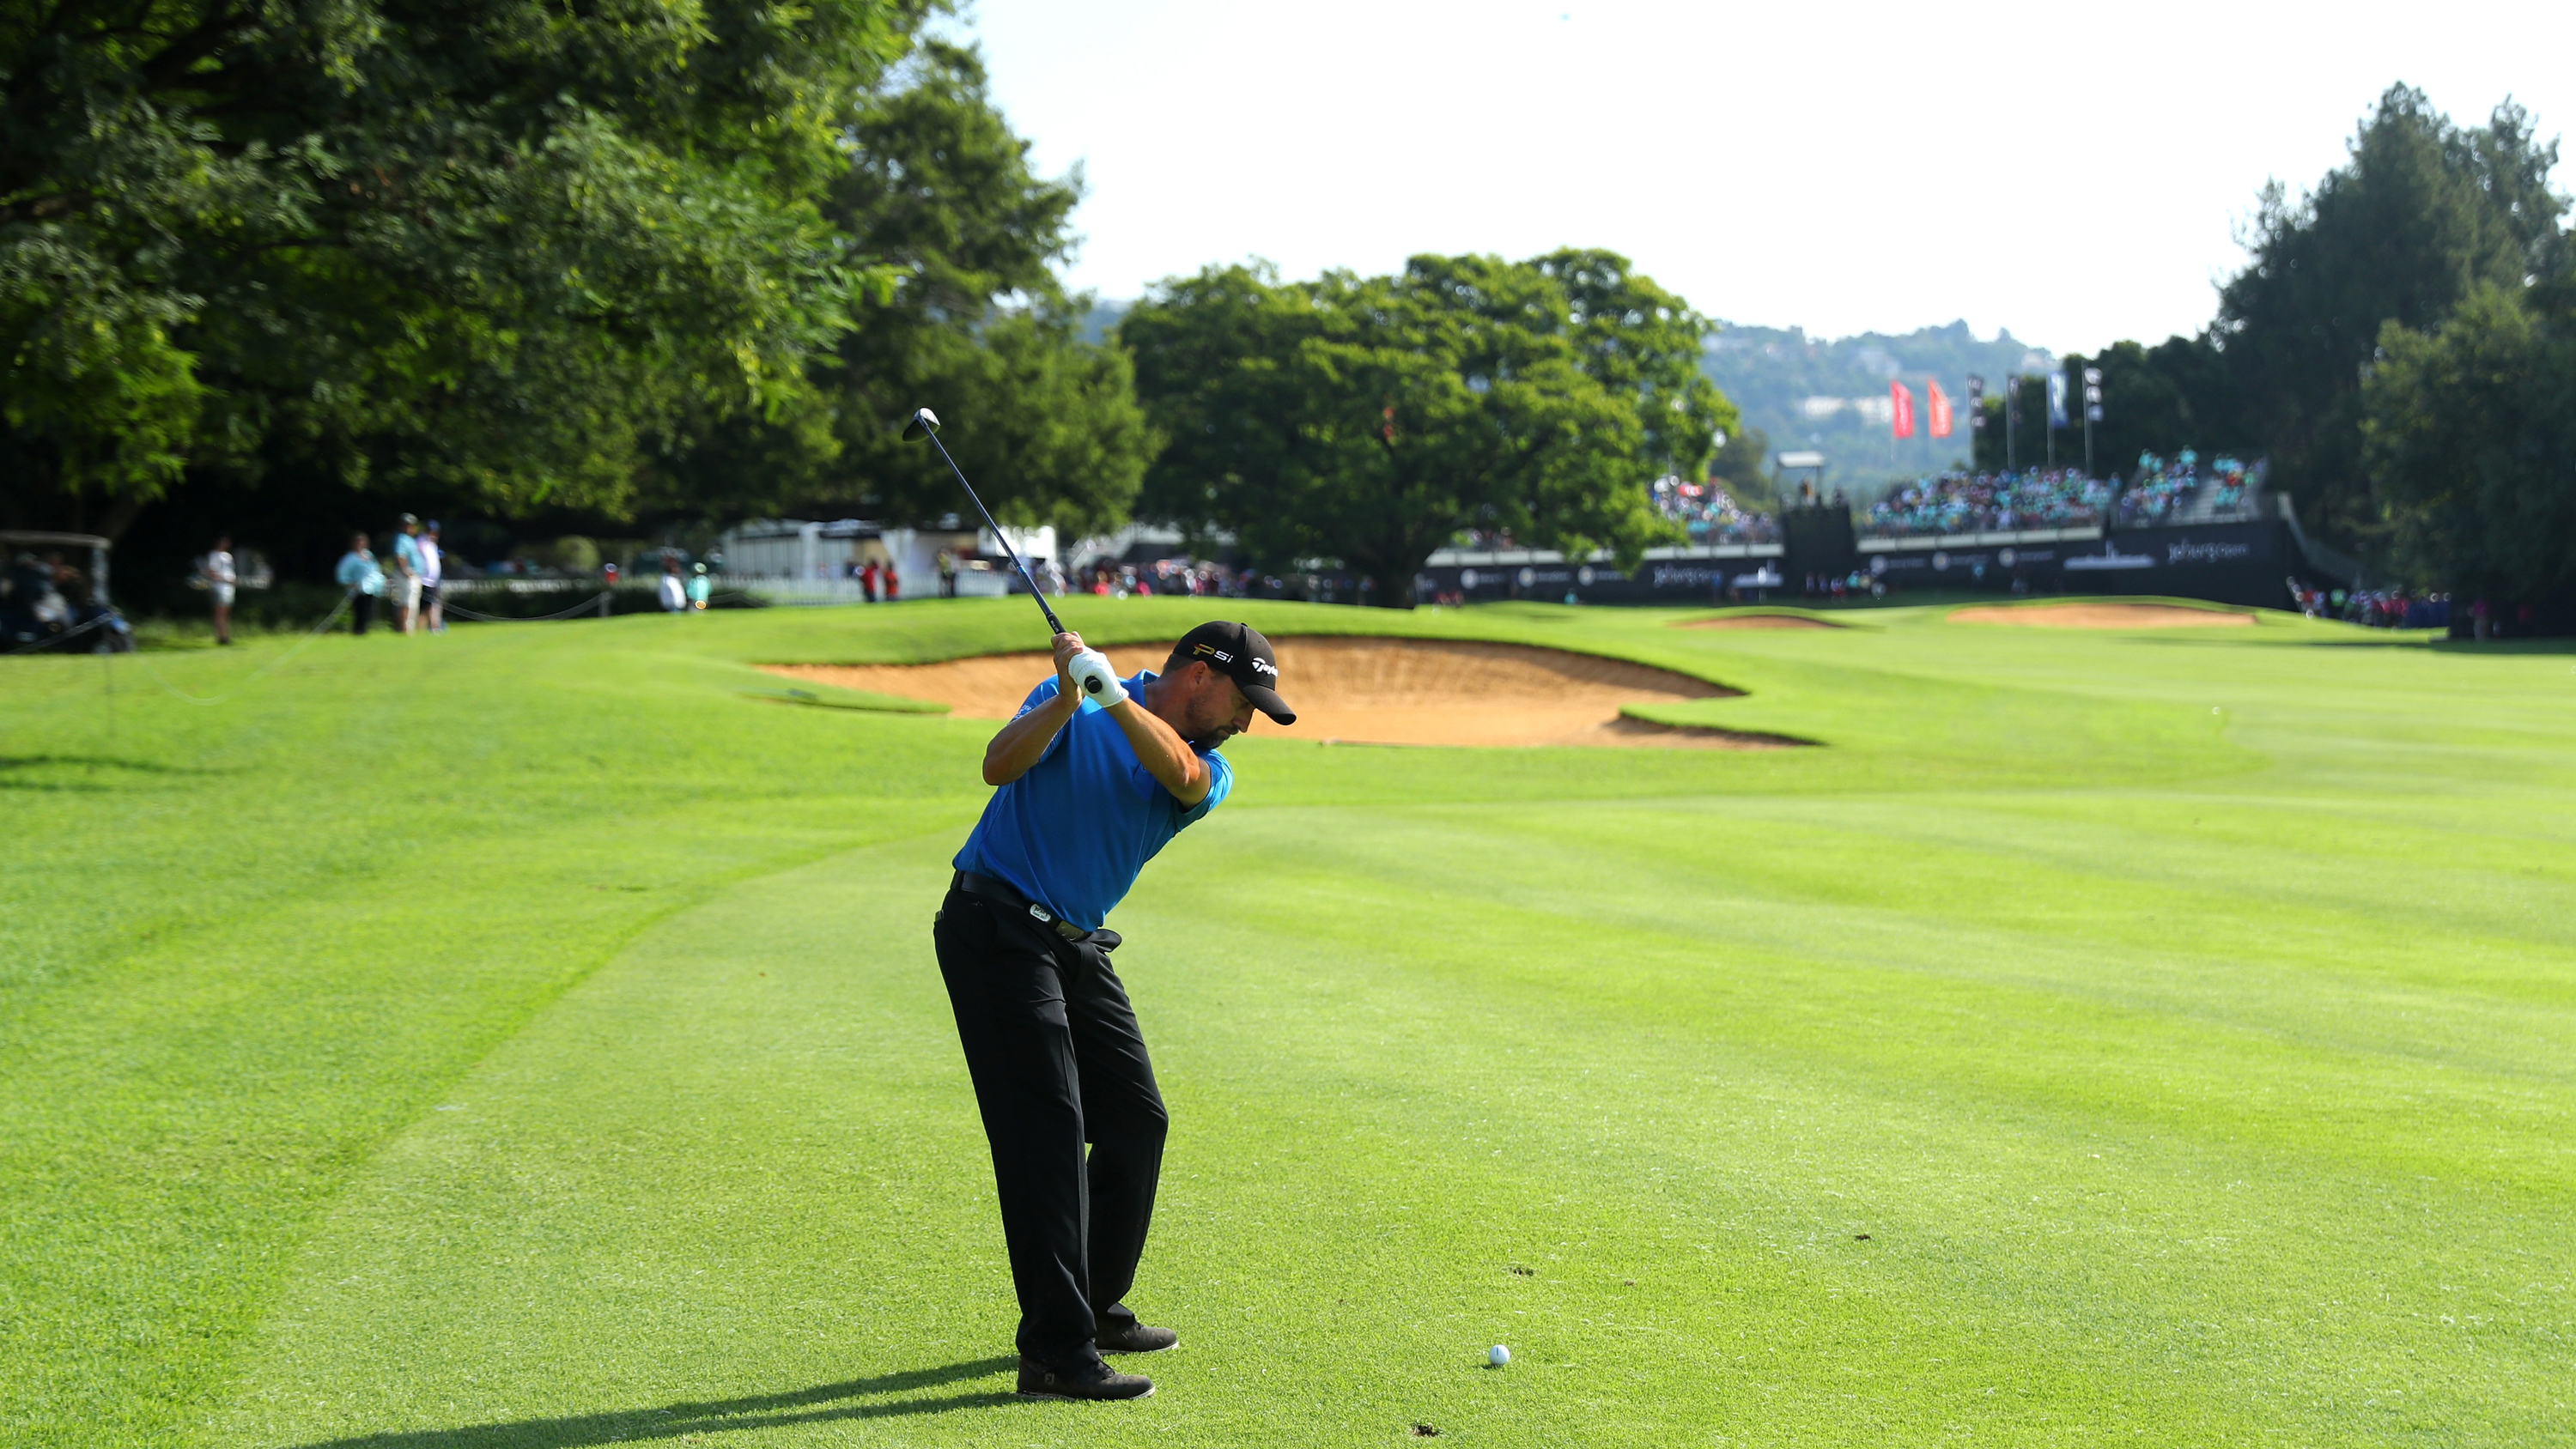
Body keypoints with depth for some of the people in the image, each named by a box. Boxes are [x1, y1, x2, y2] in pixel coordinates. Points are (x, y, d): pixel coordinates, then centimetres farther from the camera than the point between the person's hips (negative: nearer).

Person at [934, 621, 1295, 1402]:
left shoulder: (1209, 772, 5)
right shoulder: (1075, 705, -5)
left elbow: (1178, 773, -20)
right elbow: (999, 766, -21)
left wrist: (1115, 697, -35)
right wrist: (1068, 700, -34)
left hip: (1078, 947, 7)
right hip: (996, 924, -7)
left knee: (1136, 1123, 11)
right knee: (1045, 1130, -14)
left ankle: (1095, 1307, 28)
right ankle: (1056, 1353, -17)